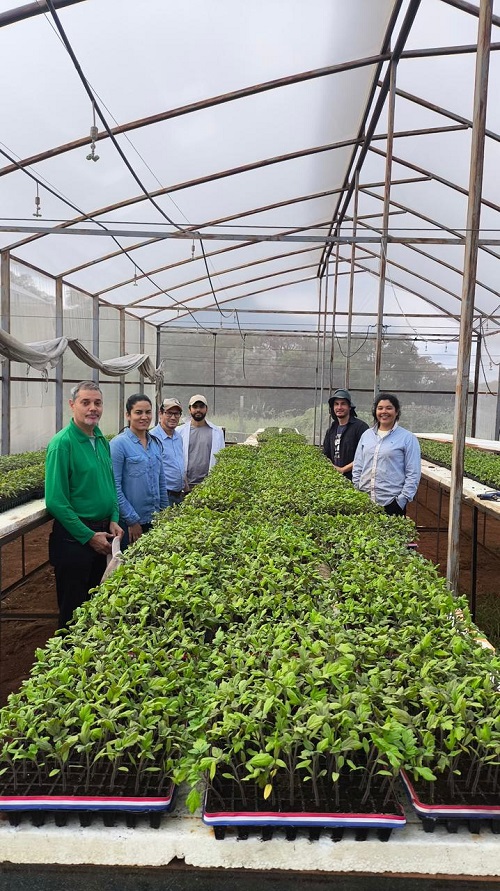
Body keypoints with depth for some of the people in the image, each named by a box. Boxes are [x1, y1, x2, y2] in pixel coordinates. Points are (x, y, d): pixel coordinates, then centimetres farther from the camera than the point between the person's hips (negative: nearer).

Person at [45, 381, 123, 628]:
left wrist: (114, 520, 2)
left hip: (101, 534, 7)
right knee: (73, 608, 7)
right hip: (74, 538, -7)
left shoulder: (102, 440, 7)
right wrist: (89, 536, -17)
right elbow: (56, 500, -19)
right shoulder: (63, 443, -16)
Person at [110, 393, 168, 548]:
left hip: (154, 520, 6)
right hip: (129, 523, -6)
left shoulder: (156, 443, 7)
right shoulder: (119, 444, -12)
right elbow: (114, 486, -15)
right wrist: (132, 521, -15)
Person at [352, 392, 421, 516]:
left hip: (391, 502, -3)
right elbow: (357, 468, 14)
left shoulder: (408, 438, -2)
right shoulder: (366, 435, 11)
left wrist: (402, 500, -9)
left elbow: (413, 474, -4)